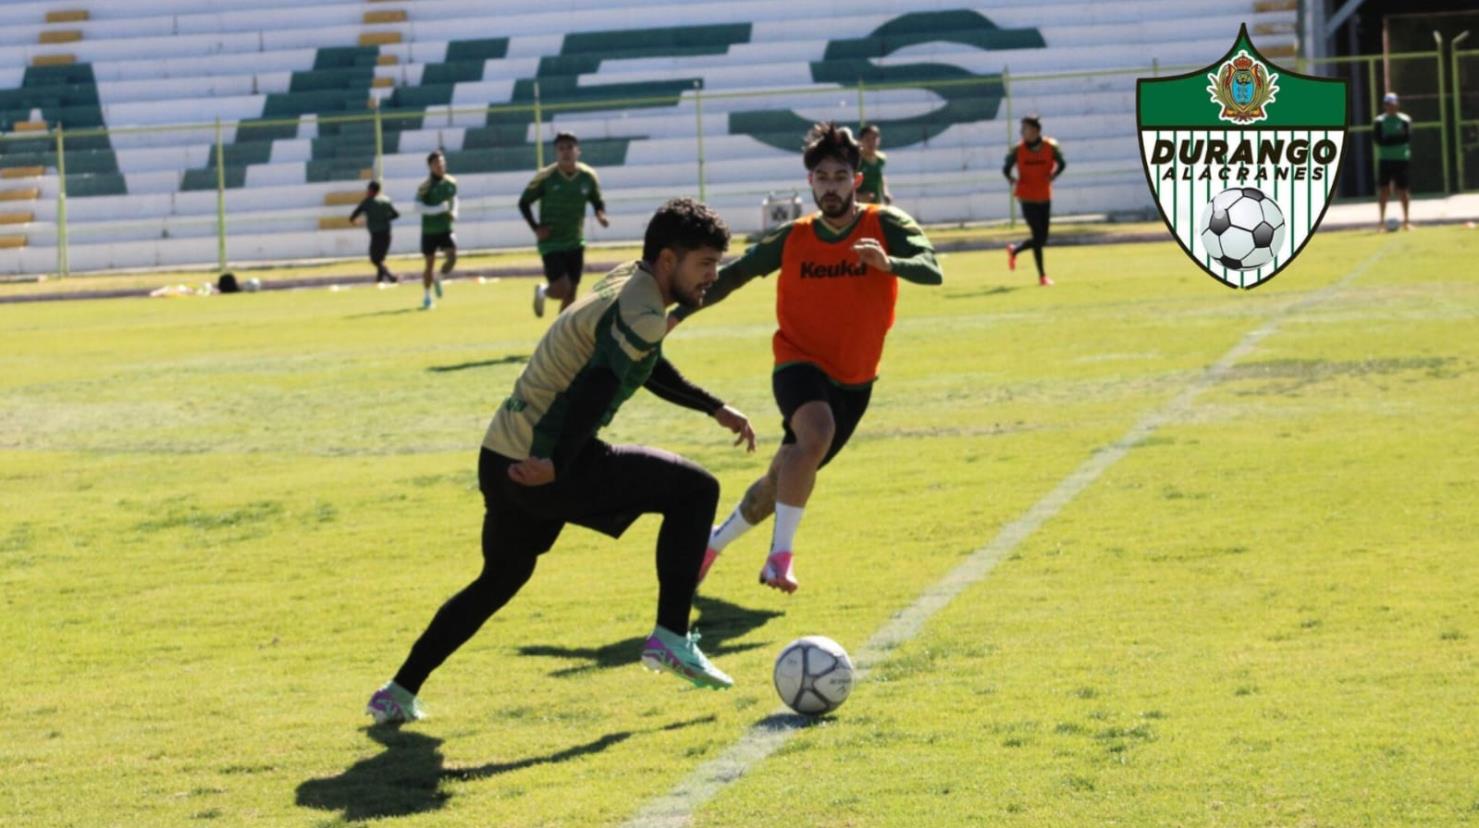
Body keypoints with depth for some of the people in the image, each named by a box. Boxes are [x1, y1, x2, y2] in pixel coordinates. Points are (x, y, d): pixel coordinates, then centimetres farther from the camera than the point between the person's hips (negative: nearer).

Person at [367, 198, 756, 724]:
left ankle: (399, 694, 29)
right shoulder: (641, 314, -14)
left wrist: (715, 409, 41)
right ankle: (672, 638, -3)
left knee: (500, 579, 27)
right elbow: (597, 387, -27)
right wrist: (555, 465, -33)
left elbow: (647, 369, 34)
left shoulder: (626, 284, 17)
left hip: (504, 459, 10)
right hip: (544, 467, -10)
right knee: (695, 489, -2)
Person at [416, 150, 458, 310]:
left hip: (446, 228, 3)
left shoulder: (451, 182, 3)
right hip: (429, 230, -3)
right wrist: (439, 209, -30)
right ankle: (426, 297, 17)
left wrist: (454, 212, 2)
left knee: (452, 256, -14)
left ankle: (438, 279, 17)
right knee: (430, 263, 1)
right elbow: (419, 205, -22)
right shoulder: (425, 186, -13)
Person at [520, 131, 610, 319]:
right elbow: (524, 202, -1)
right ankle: (542, 291, 22)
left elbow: (598, 202, 10)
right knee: (562, 290, -13)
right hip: (551, 243, -4)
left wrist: (600, 214, -13)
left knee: (571, 294, 5)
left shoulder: (588, 177, -3)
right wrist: (535, 228, -12)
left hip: (575, 243, 4)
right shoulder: (545, 177, -12)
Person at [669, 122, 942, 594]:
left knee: (785, 479, 11)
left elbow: (932, 271, -22)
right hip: (799, 364, -2)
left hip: (854, 381, 2)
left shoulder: (885, 226, -8)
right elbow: (732, 275, 6)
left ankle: (715, 542, 36)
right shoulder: (792, 239, -4)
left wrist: (889, 263, -41)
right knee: (817, 434, -35)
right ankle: (781, 553, -32)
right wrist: (678, 313, -2)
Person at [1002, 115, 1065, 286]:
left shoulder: (1050, 147, -6)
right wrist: (1013, 181, -13)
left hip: (1045, 198, 3)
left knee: (1042, 239, 6)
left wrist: (1053, 176, -8)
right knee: (1038, 237, -9)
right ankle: (1042, 275, 2)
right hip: (1027, 199, -3)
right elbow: (1006, 169, 5)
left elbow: (1061, 164, 9)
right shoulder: (1018, 150, -7)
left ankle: (1014, 251, 32)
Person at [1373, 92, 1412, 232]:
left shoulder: (1404, 120, 2)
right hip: (1384, 159, 0)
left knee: (1402, 189, 3)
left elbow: (1407, 138, -9)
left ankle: (1406, 220, 12)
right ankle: (1381, 221, -2)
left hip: (1401, 159, 0)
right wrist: (1397, 140, -16)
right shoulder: (1379, 121, 4)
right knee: (1383, 189, -5)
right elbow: (1376, 139, -7)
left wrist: (1388, 140, -17)